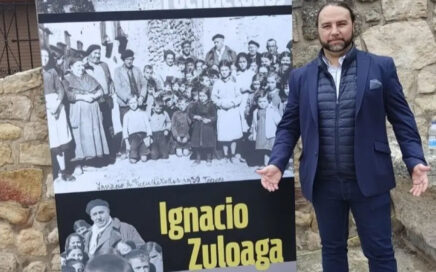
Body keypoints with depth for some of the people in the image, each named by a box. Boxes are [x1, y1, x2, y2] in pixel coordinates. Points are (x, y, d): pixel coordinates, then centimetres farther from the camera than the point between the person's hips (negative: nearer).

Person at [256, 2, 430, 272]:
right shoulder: (301, 76, 5)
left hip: (369, 179, -1)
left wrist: (415, 162, -11)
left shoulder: (382, 67, 1)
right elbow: (289, 126, 6)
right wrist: (277, 163, -8)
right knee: (332, 249, 16)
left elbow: (403, 120, 1)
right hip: (324, 183, 2)